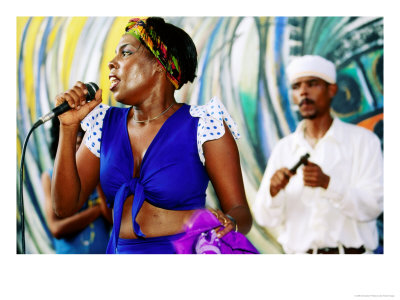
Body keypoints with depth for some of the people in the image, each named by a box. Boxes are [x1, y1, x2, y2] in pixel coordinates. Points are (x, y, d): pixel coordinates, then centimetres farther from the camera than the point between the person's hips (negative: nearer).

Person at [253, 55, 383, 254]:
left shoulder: (363, 141, 7)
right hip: (299, 253, 2)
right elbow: (266, 219, 9)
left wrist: (328, 183, -18)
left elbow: (372, 206, -4)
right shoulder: (283, 148, 14)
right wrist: (274, 191, -11)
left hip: (351, 252, -2)